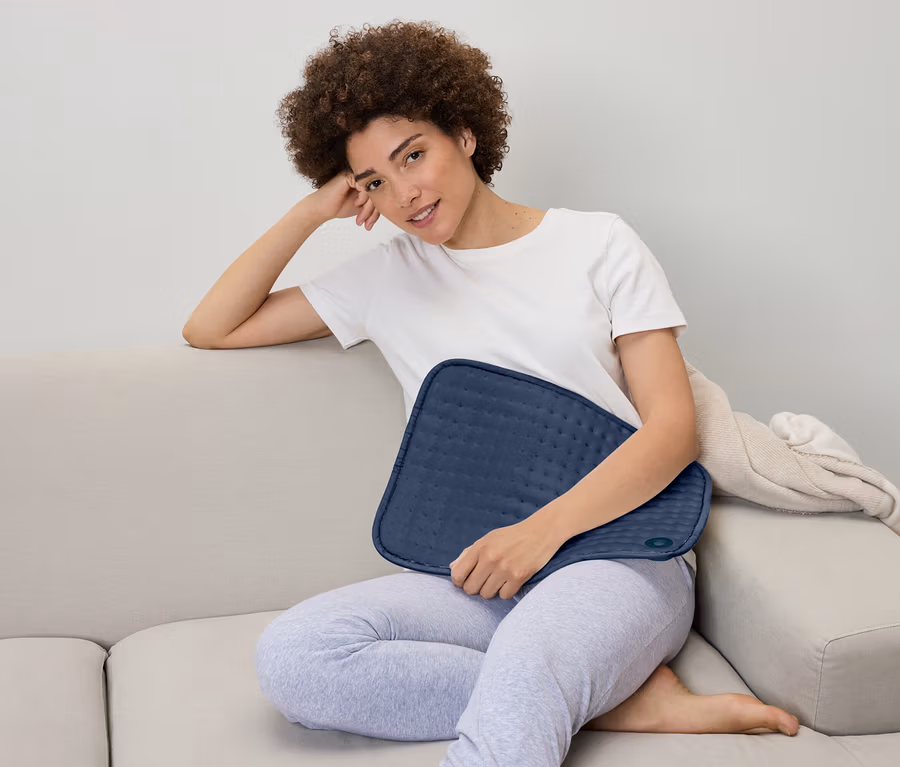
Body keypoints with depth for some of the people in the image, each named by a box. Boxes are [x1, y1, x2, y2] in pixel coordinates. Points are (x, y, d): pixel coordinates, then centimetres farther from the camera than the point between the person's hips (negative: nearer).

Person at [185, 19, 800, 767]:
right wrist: (313, 214, 8)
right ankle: (626, 698, -21)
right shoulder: (388, 275, 16)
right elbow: (212, 328, 16)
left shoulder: (598, 243, 9)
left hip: (618, 554, -5)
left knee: (520, 673, -41)